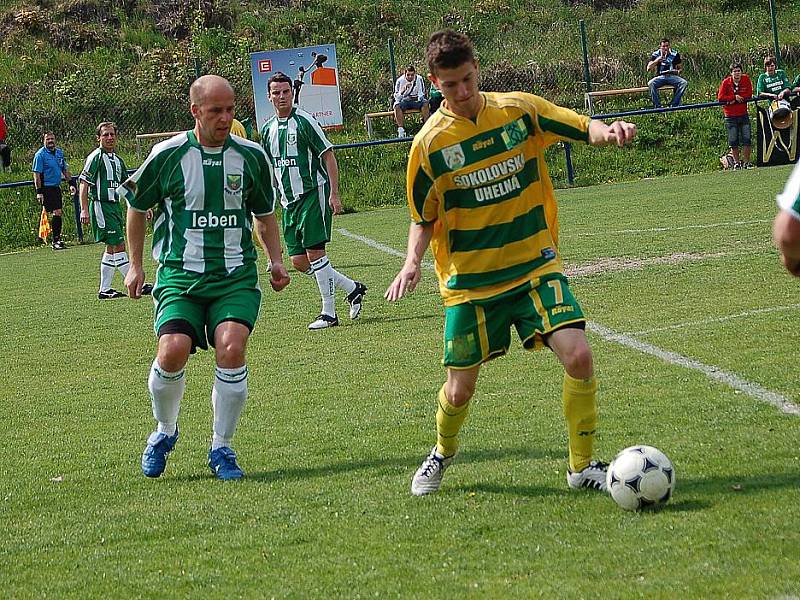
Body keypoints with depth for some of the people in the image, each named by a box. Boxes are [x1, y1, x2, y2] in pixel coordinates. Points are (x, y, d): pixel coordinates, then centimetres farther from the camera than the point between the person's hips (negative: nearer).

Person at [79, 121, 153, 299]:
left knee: (112, 248, 8)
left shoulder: (117, 159, 17)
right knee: (118, 246, -9)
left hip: (115, 205, 9)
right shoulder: (96, 157, -8)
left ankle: (104, 289, 12)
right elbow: (84, 184, -11)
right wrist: (84, 210, -18)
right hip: (101, 206, -9)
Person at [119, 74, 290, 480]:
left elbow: (264, 214, 21)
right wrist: (135, 265, 14)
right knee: (173, 351, -22)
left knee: (231, 348, -22)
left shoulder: (251, 156, 5)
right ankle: (165, 432, 9)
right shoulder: (168, 155, -2)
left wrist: (276, 261, 8)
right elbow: (136, 206, 14)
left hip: (236, 278, 1)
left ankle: (222, 449, -4)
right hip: (180, 276, -1)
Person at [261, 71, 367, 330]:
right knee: (298, 261, 2)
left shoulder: (304, 121, -8)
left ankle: (329, 313, -2)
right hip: (290, 201, 7)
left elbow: (328, 156, -8)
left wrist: (334, 194, -14)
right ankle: (352, 288, 16)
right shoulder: (268, 129, 11)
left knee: (315, 253, -10)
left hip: (314, 193, -7)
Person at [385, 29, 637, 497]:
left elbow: (583, 128, -1)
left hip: (535, 265, 1)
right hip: (469, 280, -1)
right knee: (460, 390, 4)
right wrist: (413, 262, -15)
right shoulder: (430, 143, -7)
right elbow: (424, 217, 3)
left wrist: (607, 131, -25)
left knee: (578, 355, -19)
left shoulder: (519, 109, -3)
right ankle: (444, 452, 39)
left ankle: (583, 466, -1)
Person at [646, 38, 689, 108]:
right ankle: (657, 106, -27)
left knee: (684, 83, -27)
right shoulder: (655, 55, 4)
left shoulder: (675, 54, 6)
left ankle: (674, 104, -23)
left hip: (672, 76, 1)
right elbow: (648, 68, -5)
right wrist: (657, 60, -19)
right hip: (660, 77, -1)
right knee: (650, 83, -32)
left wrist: (679, 71, -9)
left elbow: (680, 67, 14)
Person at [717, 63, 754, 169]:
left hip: (743, 114, 1)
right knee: (733, 141, 2)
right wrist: (734, 97, -19)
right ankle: (736, 162, 12)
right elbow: (720, 97, -12)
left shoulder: (746, 80, -3)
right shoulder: (726, 82, -6)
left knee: (746, 140, -1)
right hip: (730, 116, -1)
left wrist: (735, 99, -15)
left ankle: (746, 161, 7)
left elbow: (749, 95, -6)